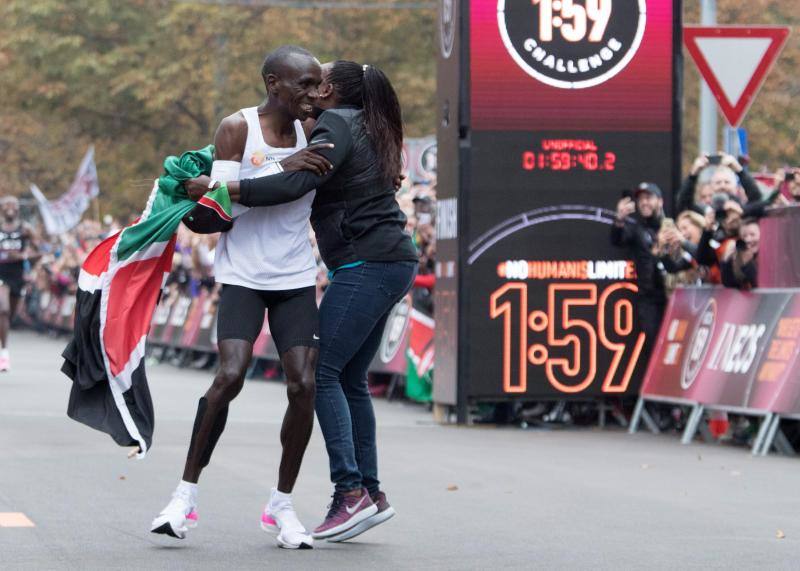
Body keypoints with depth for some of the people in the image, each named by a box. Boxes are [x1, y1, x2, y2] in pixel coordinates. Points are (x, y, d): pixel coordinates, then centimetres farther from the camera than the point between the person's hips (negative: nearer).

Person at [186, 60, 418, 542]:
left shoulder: (335, 125, -8)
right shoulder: (366, 128, 22)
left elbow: (296, 183, -24)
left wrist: (220, 189, -24)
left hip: (367, 265, -10)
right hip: (391, 264, 10)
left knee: (322, 372, -11)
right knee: (350, 379, 11)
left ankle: (351, 491, -16)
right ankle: (371, 493, 11)